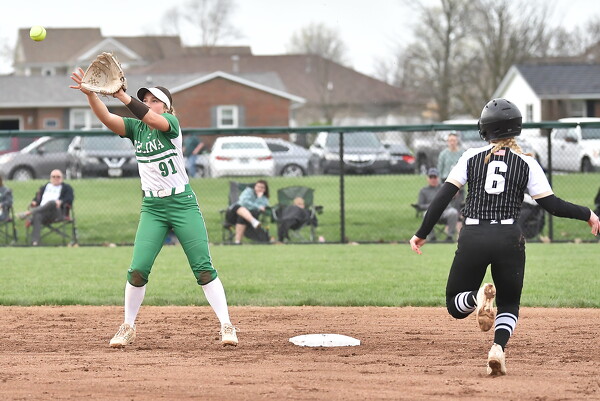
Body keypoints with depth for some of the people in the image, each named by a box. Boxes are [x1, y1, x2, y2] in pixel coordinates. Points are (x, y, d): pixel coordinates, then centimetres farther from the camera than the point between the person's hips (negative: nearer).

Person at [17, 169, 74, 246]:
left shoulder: (66, 187, 20)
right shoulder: (45, 187, 34)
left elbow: (70, 199, 3)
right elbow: (38, 197, 27)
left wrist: (60, 202, -17)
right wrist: (34, 202, 3)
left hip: (57, 212, -3)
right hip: (42, 211, 3)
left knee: (52, 202, -38)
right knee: (36, 216, -35)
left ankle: (28, 213, -43)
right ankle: (35, 242, -50)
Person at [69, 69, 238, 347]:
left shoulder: (171, 123, -7)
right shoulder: (135, 128, 6)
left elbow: (151, 118, -29)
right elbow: (105, 117, -11)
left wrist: (121, 94, -40)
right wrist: (90, 93, -29)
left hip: (183, 204, -3)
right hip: (152, 207, 3)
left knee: (204, 269, -6)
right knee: (138, 269, -6)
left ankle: (226, 326, -2)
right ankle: (128, 327, 9)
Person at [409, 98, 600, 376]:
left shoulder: (471, 157, 4)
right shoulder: (526, 163, 3)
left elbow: (443, 197, 0)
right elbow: (553, 205, 0)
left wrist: (422, 234, 6)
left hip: (472, 238, 0)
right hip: (509, 239, 0)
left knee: (455, 306, 14)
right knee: (509, 304, 17)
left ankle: (478, 297, -22)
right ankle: (498, 348, -14)